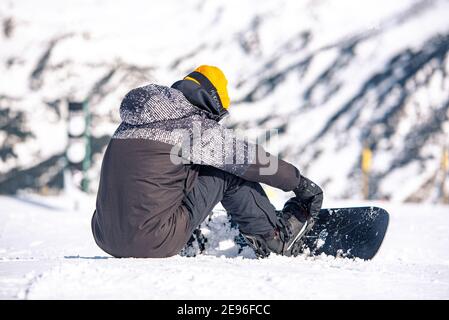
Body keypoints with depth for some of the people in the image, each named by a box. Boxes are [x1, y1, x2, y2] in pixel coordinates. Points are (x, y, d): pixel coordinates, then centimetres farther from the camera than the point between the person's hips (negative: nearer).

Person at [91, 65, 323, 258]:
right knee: (228, 171, 6)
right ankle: (275, 237, 21)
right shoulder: (196, 127, -5)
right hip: (154, 244, -7)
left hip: (106, 241, 7)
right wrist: (301, 184, 16)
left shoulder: (129, 123, 15)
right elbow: (254, 160, 3)